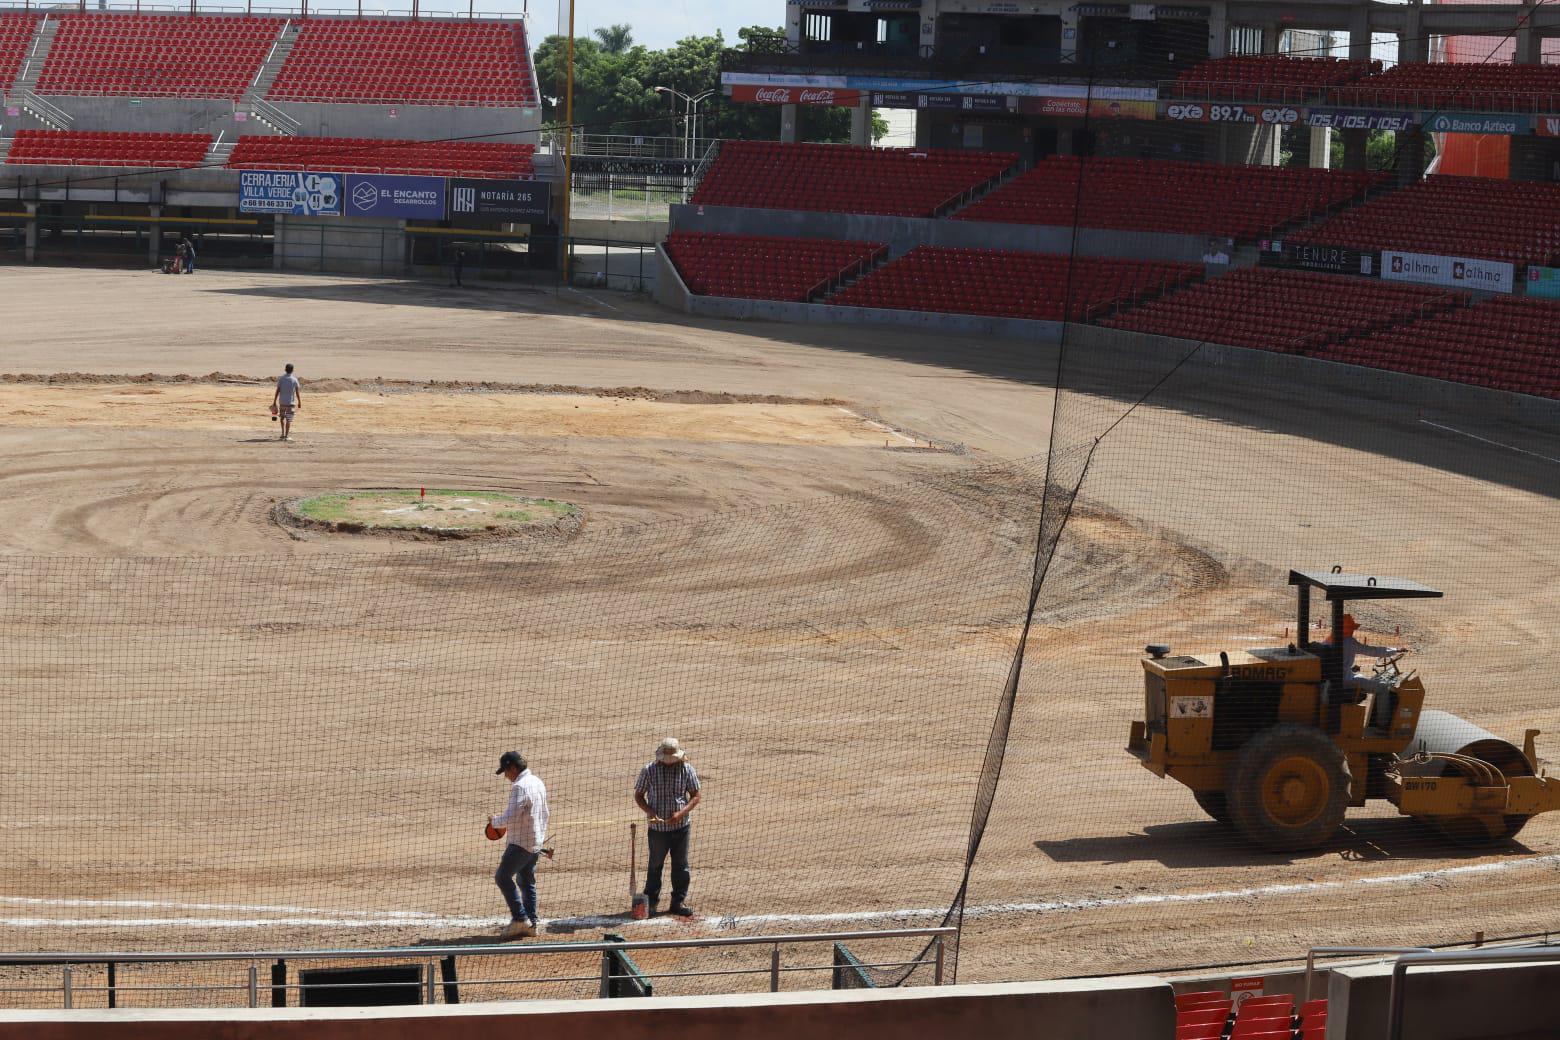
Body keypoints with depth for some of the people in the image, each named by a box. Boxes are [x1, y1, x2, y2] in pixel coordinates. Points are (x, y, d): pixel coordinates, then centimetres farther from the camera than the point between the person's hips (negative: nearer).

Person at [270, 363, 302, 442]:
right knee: (289, 419, 3)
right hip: (290, 402, -2)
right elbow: (297, 392, -6)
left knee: (282, 417, 21)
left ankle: (283, 433, 18)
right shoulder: (294, 380, -7)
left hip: (282, 402, 2)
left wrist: (274, 402, 1)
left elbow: (277, 391, -4)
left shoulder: (281, 379, -4)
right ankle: (287, 436, -1)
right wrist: (299, 402, 3)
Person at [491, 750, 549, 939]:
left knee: (503, 877, -6)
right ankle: (531, 924, 15)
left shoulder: (520, 786, -19)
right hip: (536, 842, 10)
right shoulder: (538, 782, 12)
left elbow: (511, 817, -24)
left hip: (521, 842, -10)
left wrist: (495, 821, -7)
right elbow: (544, 814, 20)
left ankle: (520, 918, -10)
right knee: (526, 881, 15)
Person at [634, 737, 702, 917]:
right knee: (655, 865, 11)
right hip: (657, 827, -1)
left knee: (681, 865, 6)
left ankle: (678, 901, 17)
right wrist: (649, 812, -16)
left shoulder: (686, 770, -5)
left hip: (680, 826, 1)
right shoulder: (649, 771, -7)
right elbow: (638, 795, 2)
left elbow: (696, 795, 0)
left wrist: (682, 813, -15)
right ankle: (650, 901, 25)